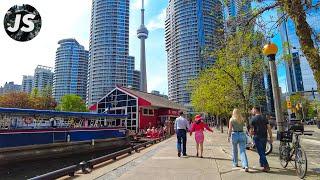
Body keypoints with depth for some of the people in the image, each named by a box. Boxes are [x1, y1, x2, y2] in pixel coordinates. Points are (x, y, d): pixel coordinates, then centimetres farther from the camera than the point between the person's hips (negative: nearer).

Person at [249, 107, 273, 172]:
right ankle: (261, 163, 32)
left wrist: (252, 133, 12)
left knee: (261, 152, -2)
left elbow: (251, 130, -9)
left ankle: (266, 166, -7)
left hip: (257, 137, -6)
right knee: (262, 151, 20)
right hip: (264, 137, 6)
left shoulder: (253, 118, -6)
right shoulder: (264, 118, 8)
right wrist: (271, 137, 5)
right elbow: (269, 128, 3)